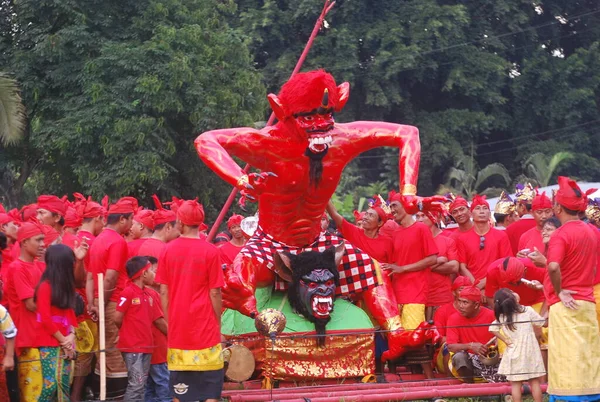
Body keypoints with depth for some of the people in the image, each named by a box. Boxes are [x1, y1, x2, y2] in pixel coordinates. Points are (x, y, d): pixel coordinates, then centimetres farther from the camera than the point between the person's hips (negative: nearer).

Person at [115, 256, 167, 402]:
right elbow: (117, 318, -12)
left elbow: (158, 320, 17)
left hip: (146, 347, 8)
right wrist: (129, 332, 4)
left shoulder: (148, 295, 13)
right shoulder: (128, 292, -12)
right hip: (132, 347, -8)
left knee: (141, 386, 10)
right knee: (136, 384, -11)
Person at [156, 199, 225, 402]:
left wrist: (170, 322, 11)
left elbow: (164, 292, 2)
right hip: (205, 327, -3)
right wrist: (218, 324, 5)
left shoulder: (168, 250, 0)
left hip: (178, 328, 3)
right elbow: (214, 293, -6)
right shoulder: (210, 251, -7)